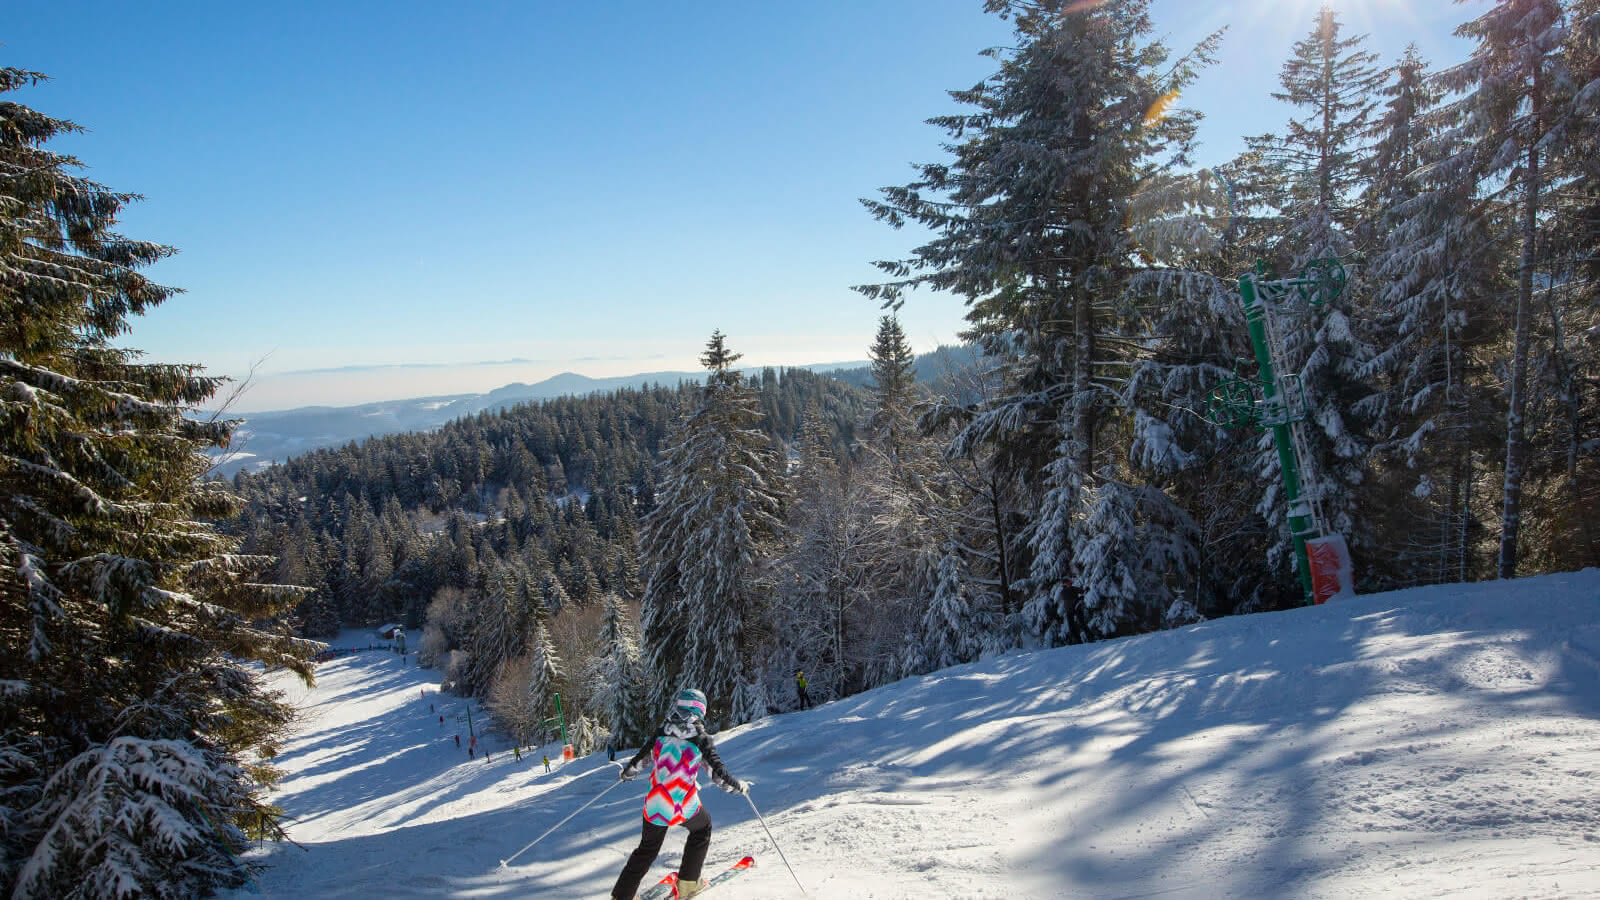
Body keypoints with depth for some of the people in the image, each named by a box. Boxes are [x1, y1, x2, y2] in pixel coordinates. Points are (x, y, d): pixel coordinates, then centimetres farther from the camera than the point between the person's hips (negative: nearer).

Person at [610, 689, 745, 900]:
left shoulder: (660, 733, 2)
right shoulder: (701, 739, -8)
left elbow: (639, 760, 10)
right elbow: (719, 774, -8)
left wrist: (625, 773, 31)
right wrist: (739, 786, 10)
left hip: (655, 806, 3)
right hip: (685, 807, -3)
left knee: (647, 849, 24)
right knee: (702, 828, 29)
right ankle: (688, 883, 30)